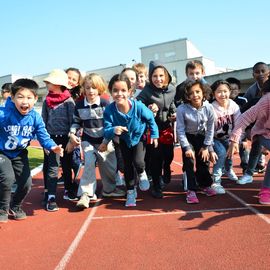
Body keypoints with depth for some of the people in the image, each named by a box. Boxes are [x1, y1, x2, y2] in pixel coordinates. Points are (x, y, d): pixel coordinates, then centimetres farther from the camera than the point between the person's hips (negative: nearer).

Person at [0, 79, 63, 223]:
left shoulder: (36, 118, -14)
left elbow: (43, 136, -11)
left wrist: (52, 146, -30)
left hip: (20, 154, 5)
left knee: (26, 183, 3)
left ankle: (15, 207, 34)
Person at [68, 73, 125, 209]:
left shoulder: (105, 104, -11)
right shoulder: (79, 106, -4)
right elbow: (76, 122, 10)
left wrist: (106, 142, -14)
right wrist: (72, 133, -7)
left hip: (105, 141, 0)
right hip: (88, 141, 0)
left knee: (110, 166, 9)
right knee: (89, 164, -17)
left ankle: (109, 189, 34)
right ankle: (86, 194, -10)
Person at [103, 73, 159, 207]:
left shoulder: (138, 106, -34)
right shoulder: (109, 110, -32)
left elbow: (150, 119, -13)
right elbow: (106, 133, -29)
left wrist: (154, 135, -4)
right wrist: (113, 130, -51)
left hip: (139, 137, -1)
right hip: (124, 140, 2)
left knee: (138, 162, -19)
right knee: (127, 166, 9)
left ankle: (142, 174, 19)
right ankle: (131, 192, 31)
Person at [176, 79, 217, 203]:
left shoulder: (209, 108, -21)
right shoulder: (182, 109, -28)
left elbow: (210, 129, -10)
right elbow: (180, 130, -20)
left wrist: (206, 146, -7)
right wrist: (187, 147, -20)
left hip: (202, 137, 2)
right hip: (188, 138, -2)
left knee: (204, 161, 8)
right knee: (189, 162, -9)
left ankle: (206, 185, 29)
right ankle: (191, 190, 1)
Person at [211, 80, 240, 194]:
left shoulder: (234, 106, -12)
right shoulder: (211, 109, -24)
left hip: (227, 138, 5)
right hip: (214, 138, -5)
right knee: (221, 152, -26)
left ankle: (228, 169, 22)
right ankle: (216, 181, -13)